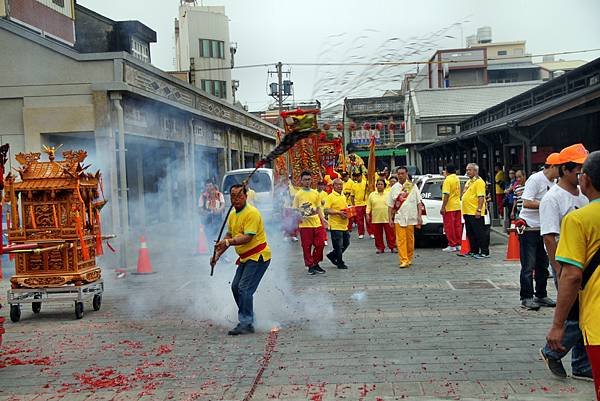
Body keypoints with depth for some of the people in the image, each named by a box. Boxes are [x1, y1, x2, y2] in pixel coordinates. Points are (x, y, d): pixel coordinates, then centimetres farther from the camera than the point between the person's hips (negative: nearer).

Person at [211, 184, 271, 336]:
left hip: (258, 256, -10)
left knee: (244, 288, -15)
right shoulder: (232, 215, 9)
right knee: (235, 287, 12)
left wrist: (228, 242, -37)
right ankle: (248, 318, 25)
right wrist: (218, 253, 12)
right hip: (245, 257, 10)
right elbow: (229, 235, 19)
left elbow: (247, 237, -27)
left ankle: (246, 324, -9)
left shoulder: (252, 213, -19)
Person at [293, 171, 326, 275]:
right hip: (305, 224, -3)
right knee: (306, 246, 1)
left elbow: (318, 208, 15)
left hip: (317, 223, 4)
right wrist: (299, 216, -19)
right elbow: (295, 209, 0)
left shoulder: (315, 193, 10)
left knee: (320, 244, 4)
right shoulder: (298, 194, -1)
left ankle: (316, 264, 21)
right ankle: (310, 266, 13)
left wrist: (322, 219, 3)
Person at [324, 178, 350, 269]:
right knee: (338, 245, 0)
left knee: (346, 243, 15)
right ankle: (340, 263, 14)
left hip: (344, 225, 8)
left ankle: (332, 255, 31)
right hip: (335, 225, -8)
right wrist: (339, 212, -24)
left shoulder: (343, 196, 14)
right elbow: (327, 210, -17)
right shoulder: (330, 197, -10)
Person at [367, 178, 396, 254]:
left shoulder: (388, 194, 6)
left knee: (390, 233, 0)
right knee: (378, 235, 5)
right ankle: (380, 248, 16)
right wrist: (367, 214, 0)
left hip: (387, 218, -1)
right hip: (376, 219, 2)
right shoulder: (372, 195, 10)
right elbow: (368, 206, 10)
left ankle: (392, 247, 10)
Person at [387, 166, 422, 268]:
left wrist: (419, 216, -1)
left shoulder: (413, 186, 6)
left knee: (410, 239, 6)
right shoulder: (394, 188, 8)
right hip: (398, 218, 0)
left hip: (411, 217, 0)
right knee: (400, 240, -8)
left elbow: (419, 202, 6)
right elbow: (390, 205, 9)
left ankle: (409, 259, 20)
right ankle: (403, 260, -9)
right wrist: (390, 218, 2)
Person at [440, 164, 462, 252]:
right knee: (457, 226, 11)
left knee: (449, 227, -2)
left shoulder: (447, 180, -15)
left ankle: (452, 245, -1)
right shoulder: (457, 179, 11)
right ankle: (458, 244, 15)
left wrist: (443, 207, -20)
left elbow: (446, 195, -21)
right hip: (457, 206, 8)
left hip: (449, 207, -8)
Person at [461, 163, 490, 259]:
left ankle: (484, 252, -2)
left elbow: (481, 197, -19)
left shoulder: (479, 181, -11)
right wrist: (464, 210, 20)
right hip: (467, 212, 10)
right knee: (470, 233, 14)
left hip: (475, 213, -10)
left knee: (480, 233, -6)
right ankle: (474, 251, 22)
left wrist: (479, 210, -25)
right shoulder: (468, 181, 20)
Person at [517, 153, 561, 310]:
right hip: (529, 228, -8)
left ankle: (541, 296, 23)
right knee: (528, 266, -3)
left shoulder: (553, 183, 11)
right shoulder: (535, 179, -15)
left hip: (543, 228, 8)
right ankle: (526, 298, 4)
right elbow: (526, 203, -23)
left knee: (543, 265, 13)